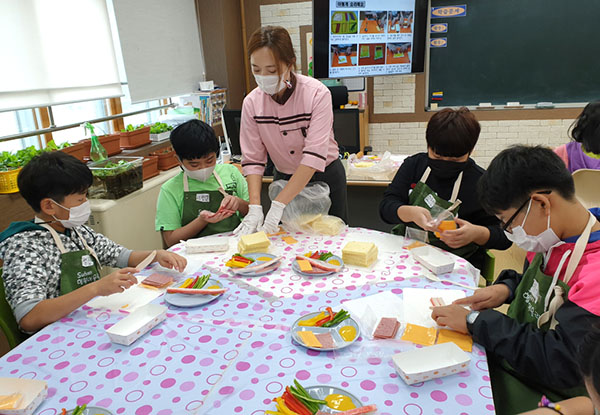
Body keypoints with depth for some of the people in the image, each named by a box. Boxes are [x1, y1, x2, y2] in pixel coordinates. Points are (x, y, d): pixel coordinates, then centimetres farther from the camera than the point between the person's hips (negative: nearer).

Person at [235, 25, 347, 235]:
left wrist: (278, 204, -34)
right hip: (284, 178, 3)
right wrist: (255, 207, -24)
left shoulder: (317, 93, -23)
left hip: (324, 177, -2)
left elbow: (314, 156, -29)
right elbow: (253, 159, -11)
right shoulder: (252, 102, -12)